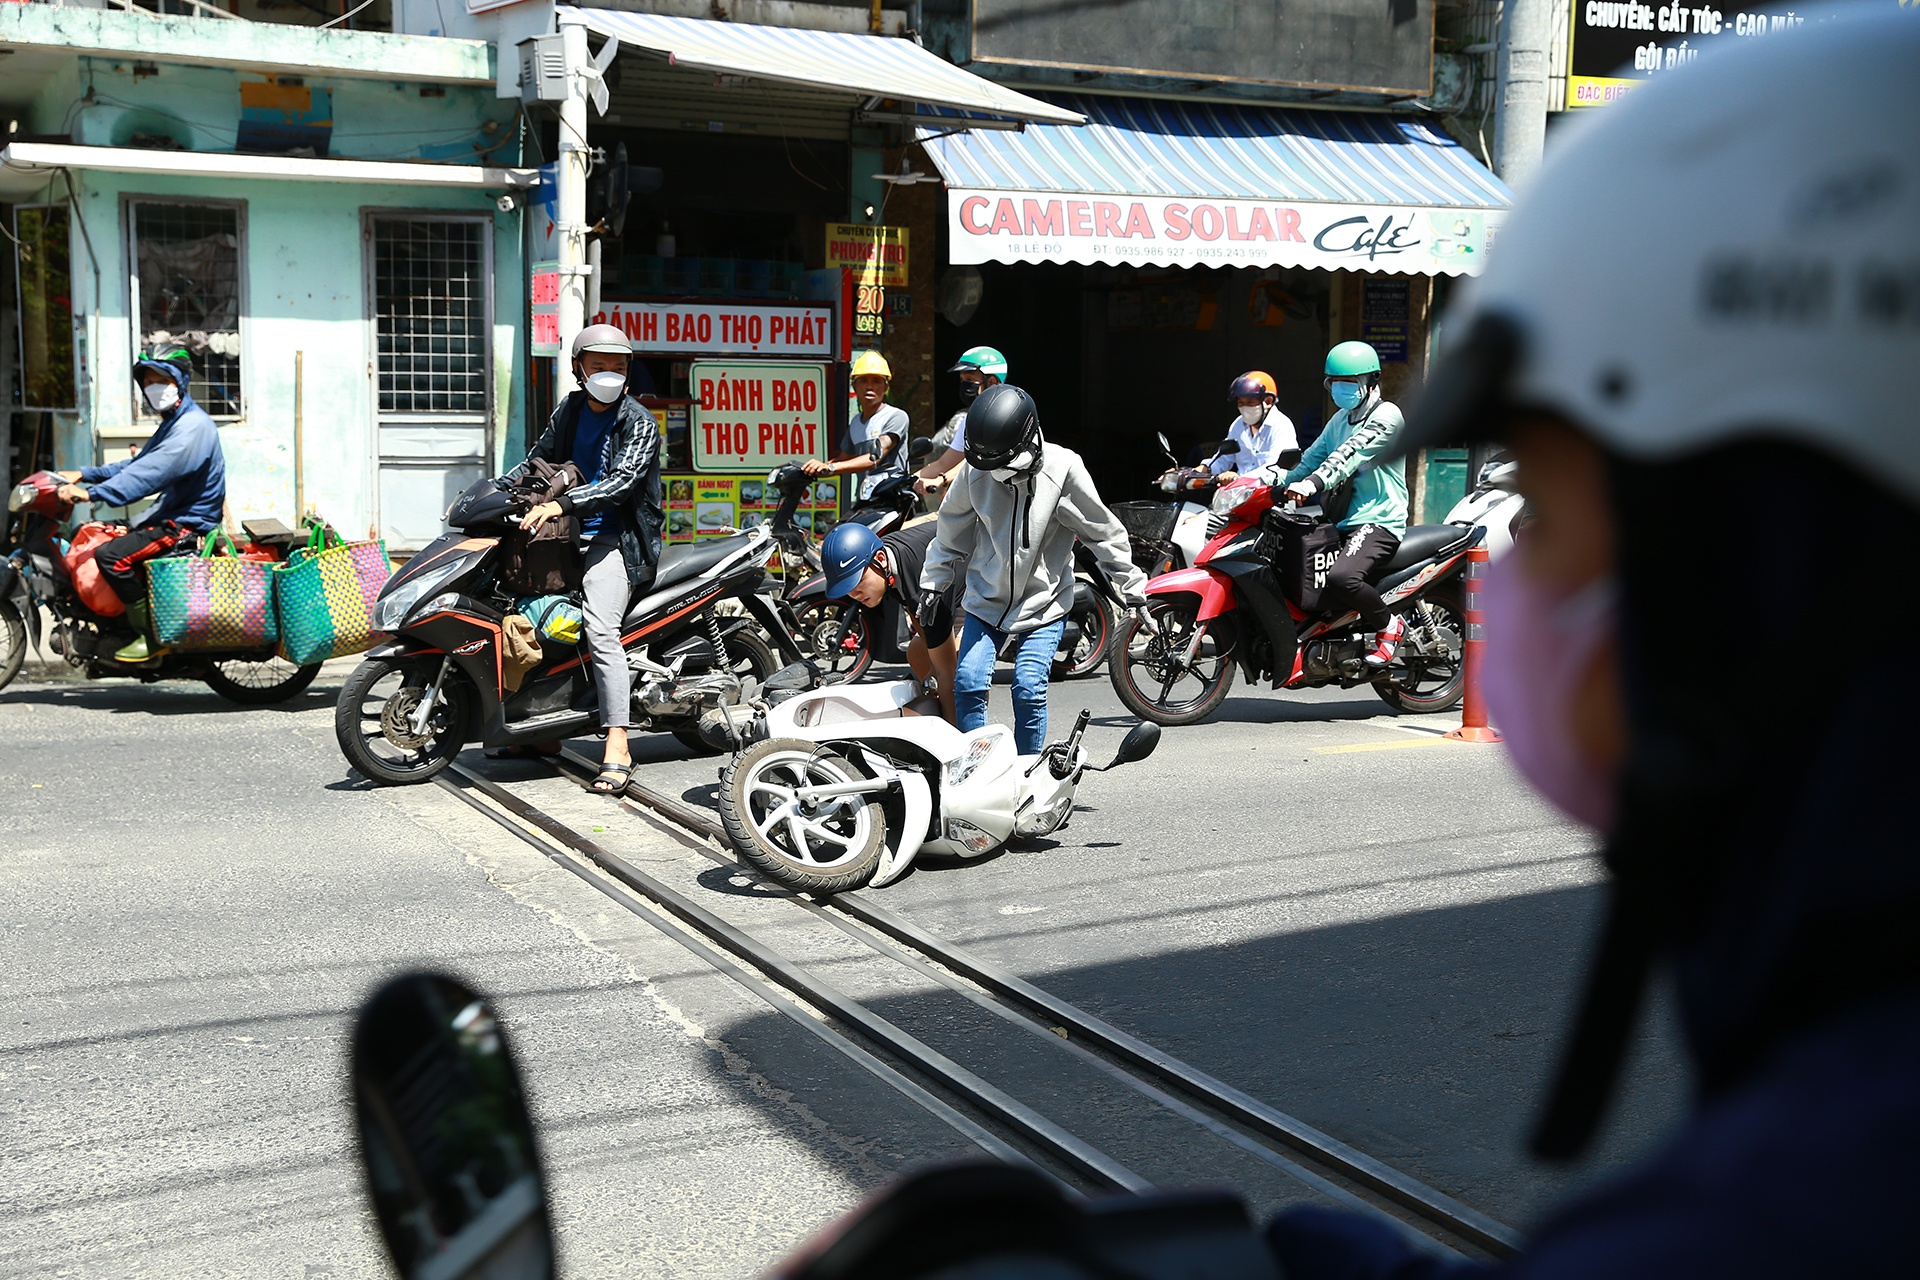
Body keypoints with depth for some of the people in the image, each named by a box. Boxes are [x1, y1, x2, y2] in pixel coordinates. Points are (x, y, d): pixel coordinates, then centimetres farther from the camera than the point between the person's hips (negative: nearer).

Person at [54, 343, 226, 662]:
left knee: (110, 555, -24)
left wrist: (93, 493, -36)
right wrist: (85, 475, 9)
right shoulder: (174, 423, 18)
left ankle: (151, 636, -18)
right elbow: (137, 465, 21)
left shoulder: (193, 427, -19)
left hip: (187, 526, -12)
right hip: (171, 518, 12)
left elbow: (152, 472, -30)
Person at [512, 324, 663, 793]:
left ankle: (617, 750, -29)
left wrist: (561, 504, -33)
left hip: (616, 539, -8)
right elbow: (538, 459, 24)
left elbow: (621, 482, -22)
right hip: (573, 533, 8)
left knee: (600, 629, -24)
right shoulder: (570, 410, 12)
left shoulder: (639, 423, -9)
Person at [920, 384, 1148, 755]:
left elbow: (1103, 531, -5)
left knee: (1029, 690, -13)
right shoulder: (975, 471, -9)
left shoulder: (1063, 469, -15)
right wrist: (934, 582, 16)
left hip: (1044, 602, -3)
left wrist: (1132, 588, 1)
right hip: (986, 599, 3)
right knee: (968, 684, -8)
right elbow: (952, 528, 10)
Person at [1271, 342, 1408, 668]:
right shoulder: (1340, 420, 21)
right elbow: (1311, 458, 24)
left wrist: (1313, 483, -38)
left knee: (1340, 578, -34)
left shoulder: (1386, 416, -8)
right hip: (1341, 522, 10)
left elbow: (1350, 455, -24)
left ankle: (1389, 624, -9)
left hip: (1378, 522, -10)